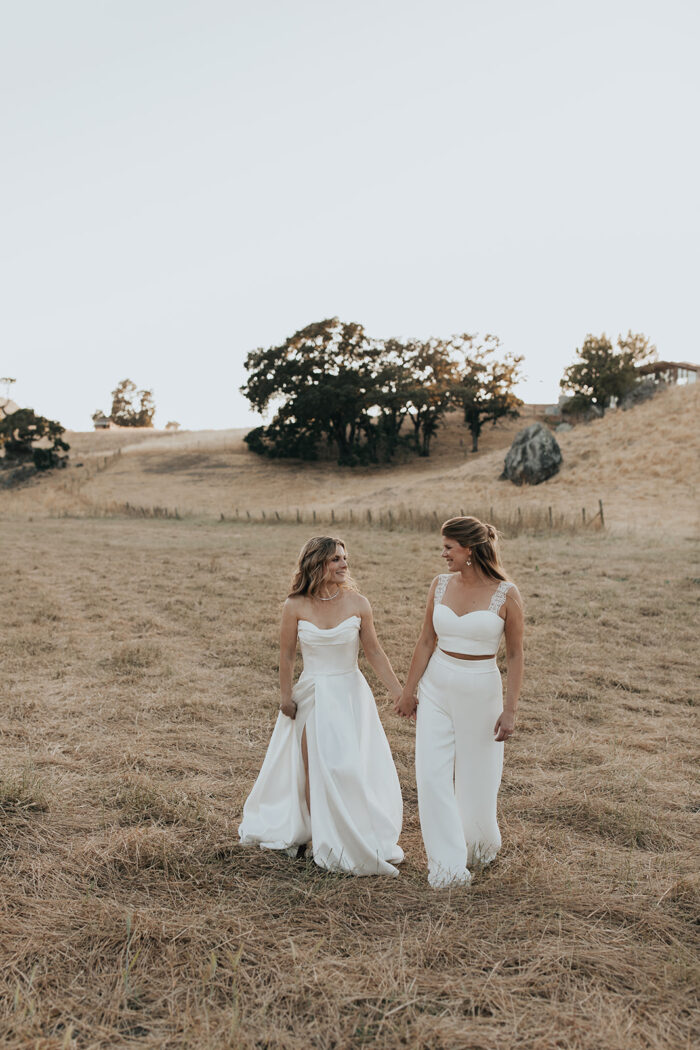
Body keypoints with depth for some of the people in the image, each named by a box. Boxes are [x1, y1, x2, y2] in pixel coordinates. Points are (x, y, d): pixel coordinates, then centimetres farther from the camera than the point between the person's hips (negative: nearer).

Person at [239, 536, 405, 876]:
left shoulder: (357, 603, -7)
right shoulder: (295, 606, -9)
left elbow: (374, 652, -2)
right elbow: (286, 654, 0)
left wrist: (399, 693, -4)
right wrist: (286, 696, 2)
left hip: (350, 694, 0)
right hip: (311, 696, 0)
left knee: (353, 768, -1)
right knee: (313, 770, 9)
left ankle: (360, 842, 15)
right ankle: (320, 839, 28)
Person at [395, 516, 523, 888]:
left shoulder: (505, 594, -11)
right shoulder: (440, 585, -1)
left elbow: (515, 654, -6)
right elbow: (426, 641, 5)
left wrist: (510, 709, -9)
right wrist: (408, 690, 7)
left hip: (481, 690, -3)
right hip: (436, 688, 3)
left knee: (476, 778, 12)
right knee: (432, 775, -1)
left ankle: (482, 842, 42)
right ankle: (448, 862, 14)